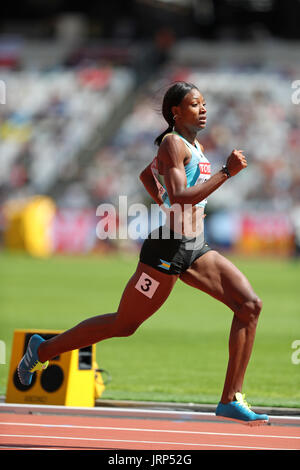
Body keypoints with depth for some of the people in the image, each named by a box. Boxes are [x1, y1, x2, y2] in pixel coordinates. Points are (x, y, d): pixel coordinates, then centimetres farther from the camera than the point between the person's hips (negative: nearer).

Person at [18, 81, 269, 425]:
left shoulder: (194, 146, 17)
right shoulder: (172, 143, -12)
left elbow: (146, 175, 32)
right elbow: (180, 199, -25)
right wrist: (227, 172, -25)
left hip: (194, 249, 9)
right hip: (167, 251, -9)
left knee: (249, 305, -6)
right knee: (123, 325, 2)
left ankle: (231, 399, -6)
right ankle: (43, 350, 22)